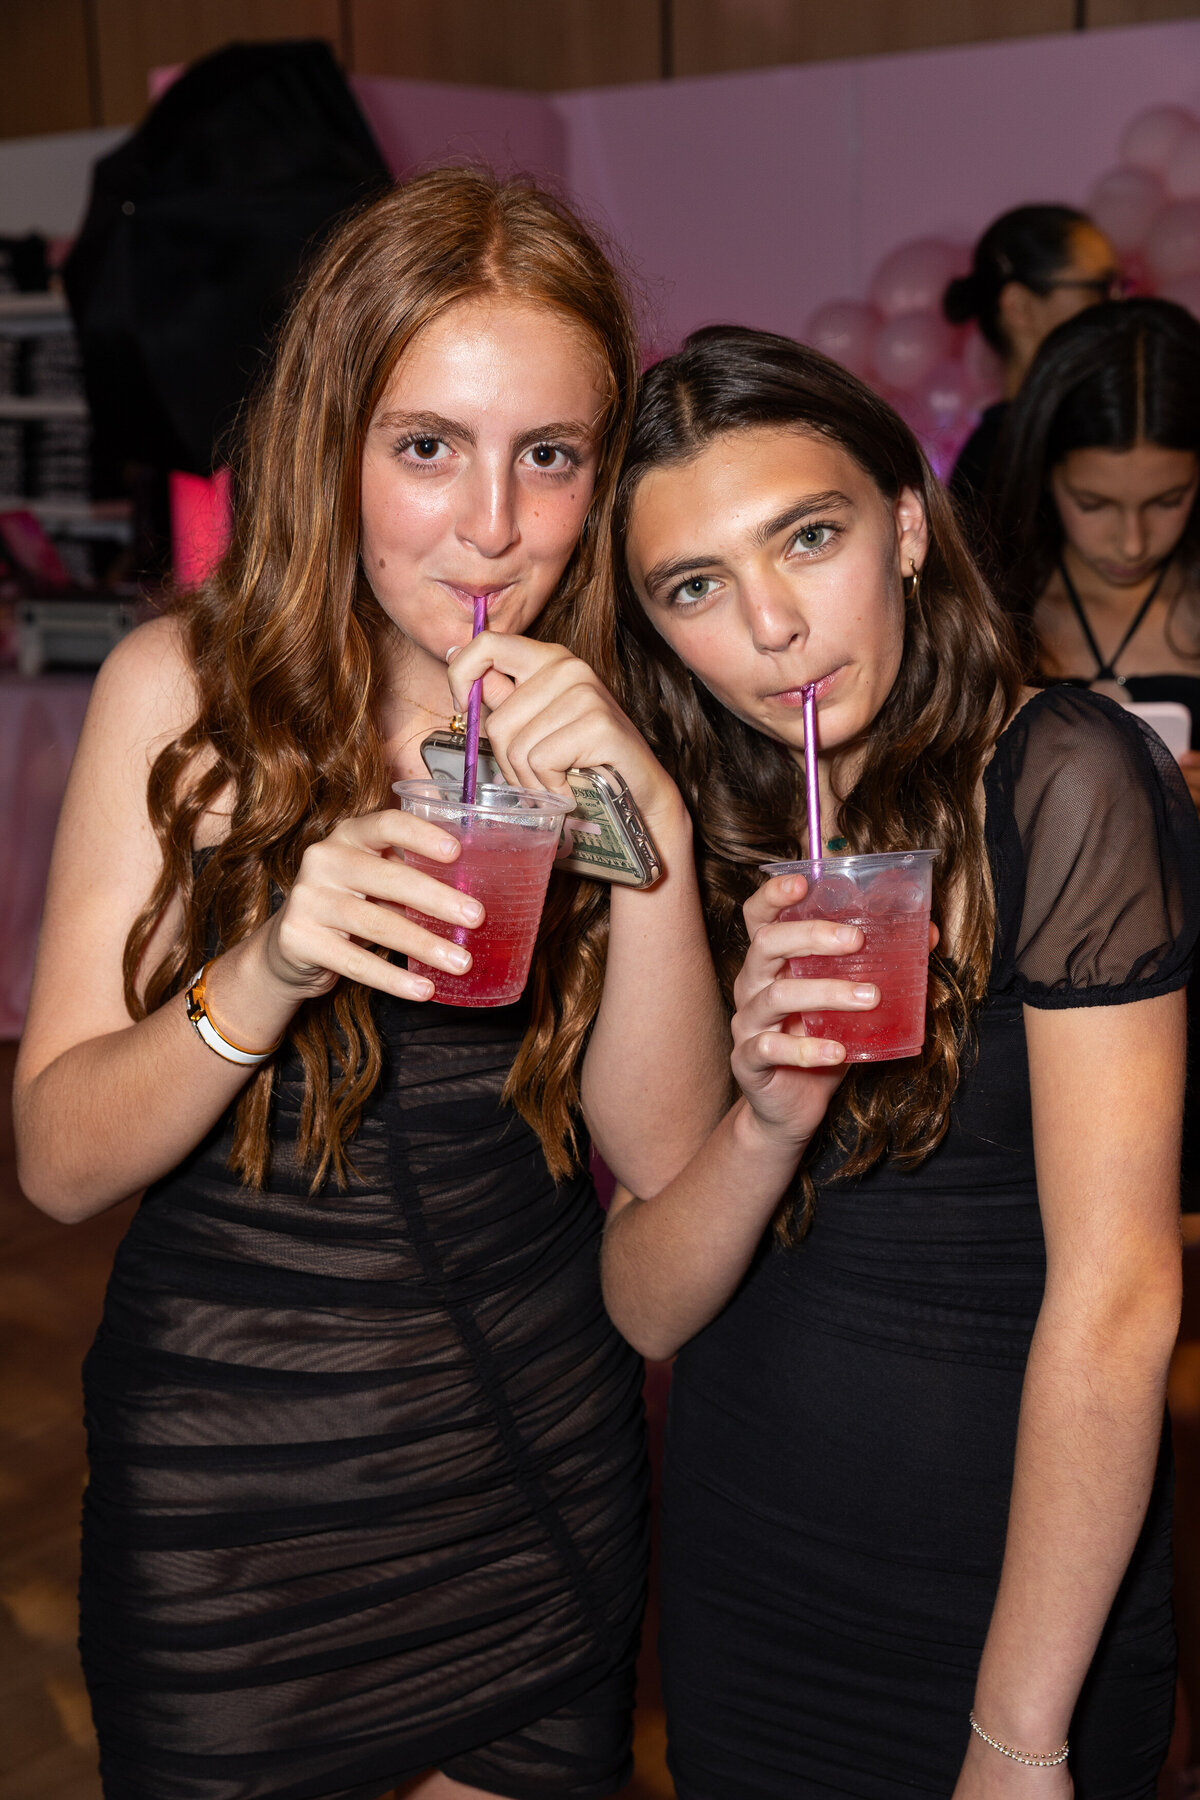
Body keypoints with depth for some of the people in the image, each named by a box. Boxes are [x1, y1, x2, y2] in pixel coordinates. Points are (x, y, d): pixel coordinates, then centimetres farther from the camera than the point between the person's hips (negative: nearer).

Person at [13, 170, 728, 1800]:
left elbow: (666, 1151, -12)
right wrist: (264, 974, -31)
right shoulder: (184, 687, -13)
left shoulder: (606, 716, -5)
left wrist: (655, 824, -25)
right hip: (232, 1493, -2)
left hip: (545, 1466, 3)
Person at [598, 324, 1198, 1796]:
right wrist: (766, 1124, -24)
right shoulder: (698, 842, -1)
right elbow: (648, 1310, -5)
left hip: (1019, 1593, -5)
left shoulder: (1064, 783, -18)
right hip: (738, 1576, 5)